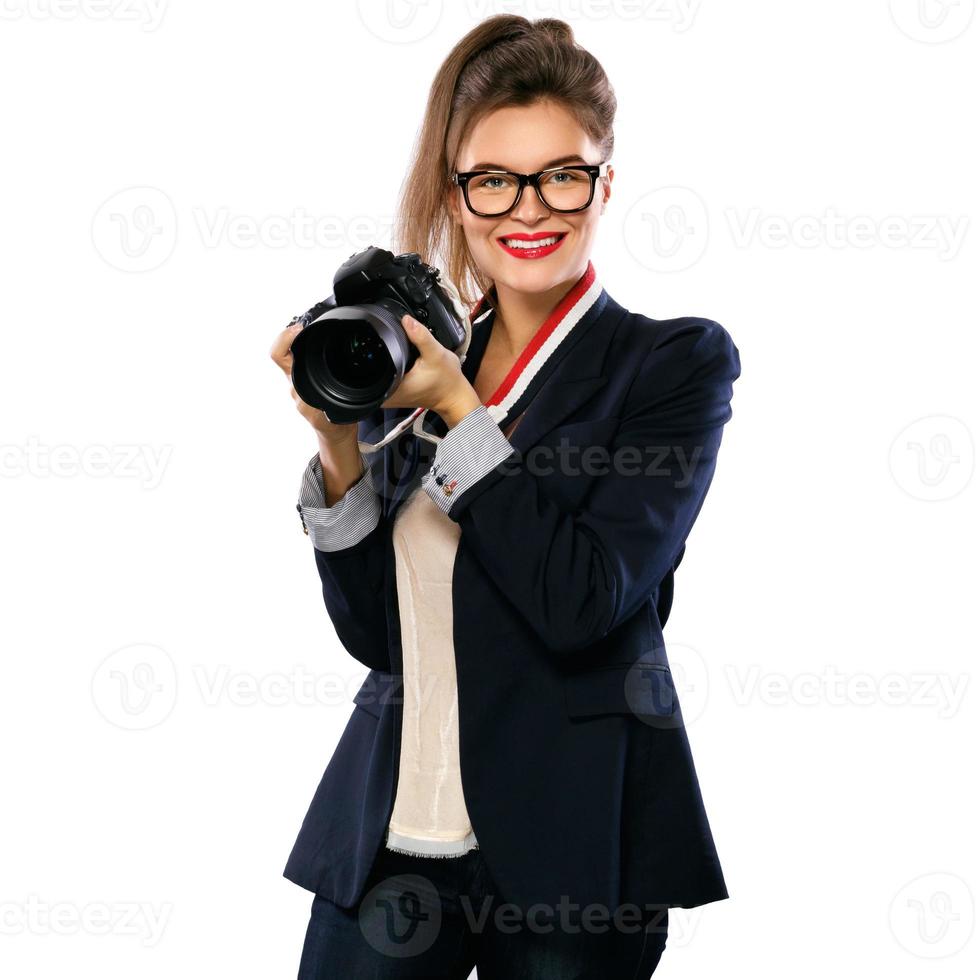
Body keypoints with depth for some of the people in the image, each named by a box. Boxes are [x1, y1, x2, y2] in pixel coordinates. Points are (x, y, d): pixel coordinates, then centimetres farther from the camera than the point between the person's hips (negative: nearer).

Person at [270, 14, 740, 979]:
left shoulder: (678, 360, -5)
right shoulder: (412, 364, 7)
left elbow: (585, 604, -17)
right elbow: (374, 630, 6)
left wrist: (458, 412, -15)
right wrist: (338, 445, -7)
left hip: (567, 842, -4)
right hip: (389, 830, 4)